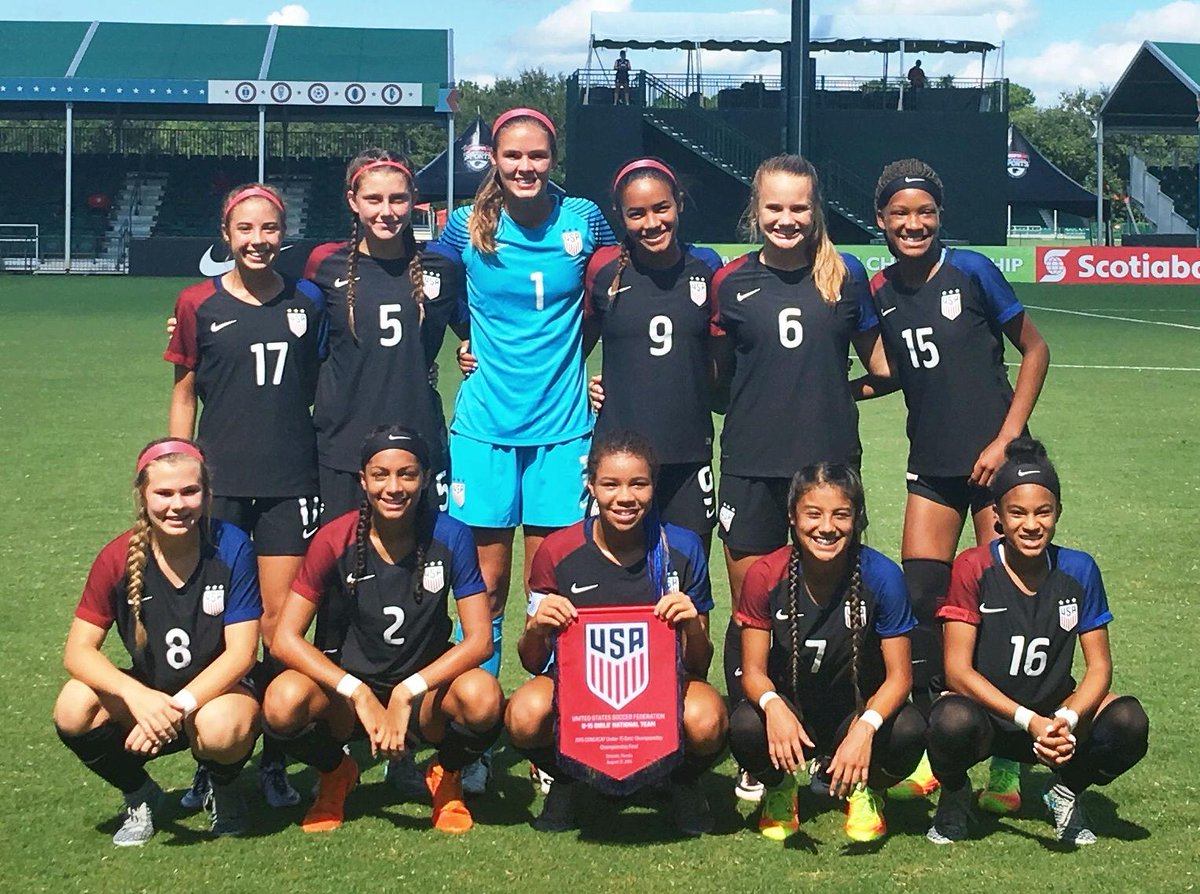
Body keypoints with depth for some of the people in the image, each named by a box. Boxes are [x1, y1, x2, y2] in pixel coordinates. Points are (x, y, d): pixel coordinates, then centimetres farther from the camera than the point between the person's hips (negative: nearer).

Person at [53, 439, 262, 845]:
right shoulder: (119, 557, -11)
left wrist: (180, 706, -31)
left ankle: (223, 791, 2)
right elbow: (79, 650, -13)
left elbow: (241, 653, -17)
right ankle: (139, 796, 5)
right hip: (146, 694, 3)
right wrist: (136, 695, -33)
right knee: (73, 709, -26)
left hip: (217, 693, -2)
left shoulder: (231, 548, -16)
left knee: (220, 728, -37)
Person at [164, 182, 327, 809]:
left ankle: (274, 759, 10)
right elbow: (184, 392, 7)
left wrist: (327, 457, 11)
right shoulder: (199, 304, 2)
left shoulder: (306, 302, 7)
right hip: (219, 479, -1)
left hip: (290, 480, 1)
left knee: (279, 620, 0)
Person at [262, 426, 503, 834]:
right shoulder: (335, 540, -13)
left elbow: (479, 640, -14)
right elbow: (286, 637, -15)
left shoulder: (450, 537, -12)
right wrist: (359, 694, -26)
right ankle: (335, 774, 5)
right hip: (349, 680, 0)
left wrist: (407, 693, -26)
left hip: (425, 683, 0)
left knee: (483, 697, -33)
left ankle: (446, 776, 4)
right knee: (283, 702, -32)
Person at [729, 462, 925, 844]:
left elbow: (899, 676, -15)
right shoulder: (766, 576, -16)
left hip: (858, 710, 0)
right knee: (745, 727, -33)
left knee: (908, 731, -33)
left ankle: (866, 790, 6)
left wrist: (865, 729, -36)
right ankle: (779, 790, 6)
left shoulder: (881, 576, -18)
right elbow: (753, 671, -12)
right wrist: (773, 707, -37)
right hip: (789, 710, 0)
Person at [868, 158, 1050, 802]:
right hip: (932, 466, 4)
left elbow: (1035, 350, -4)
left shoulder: (971, 271, -8)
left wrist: (1005, 439, -9)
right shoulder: (879, 292, 4)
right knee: (918, 598, -3)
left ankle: (1009, 760, 8)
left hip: (994, 460, -4)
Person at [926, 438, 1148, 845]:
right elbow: (958, 670, -16)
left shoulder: (1079, 570, -3)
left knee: (1129, 722, -26)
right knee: (953, 723, -38)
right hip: (985, 712, -3)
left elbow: (1099, 666, -1)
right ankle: (954, 795, 0)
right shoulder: (973, 569, -11)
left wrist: (1066, 720, -22)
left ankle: (1066, 791, 7)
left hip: (1057, 713, 3)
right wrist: (1030, 721, -27)